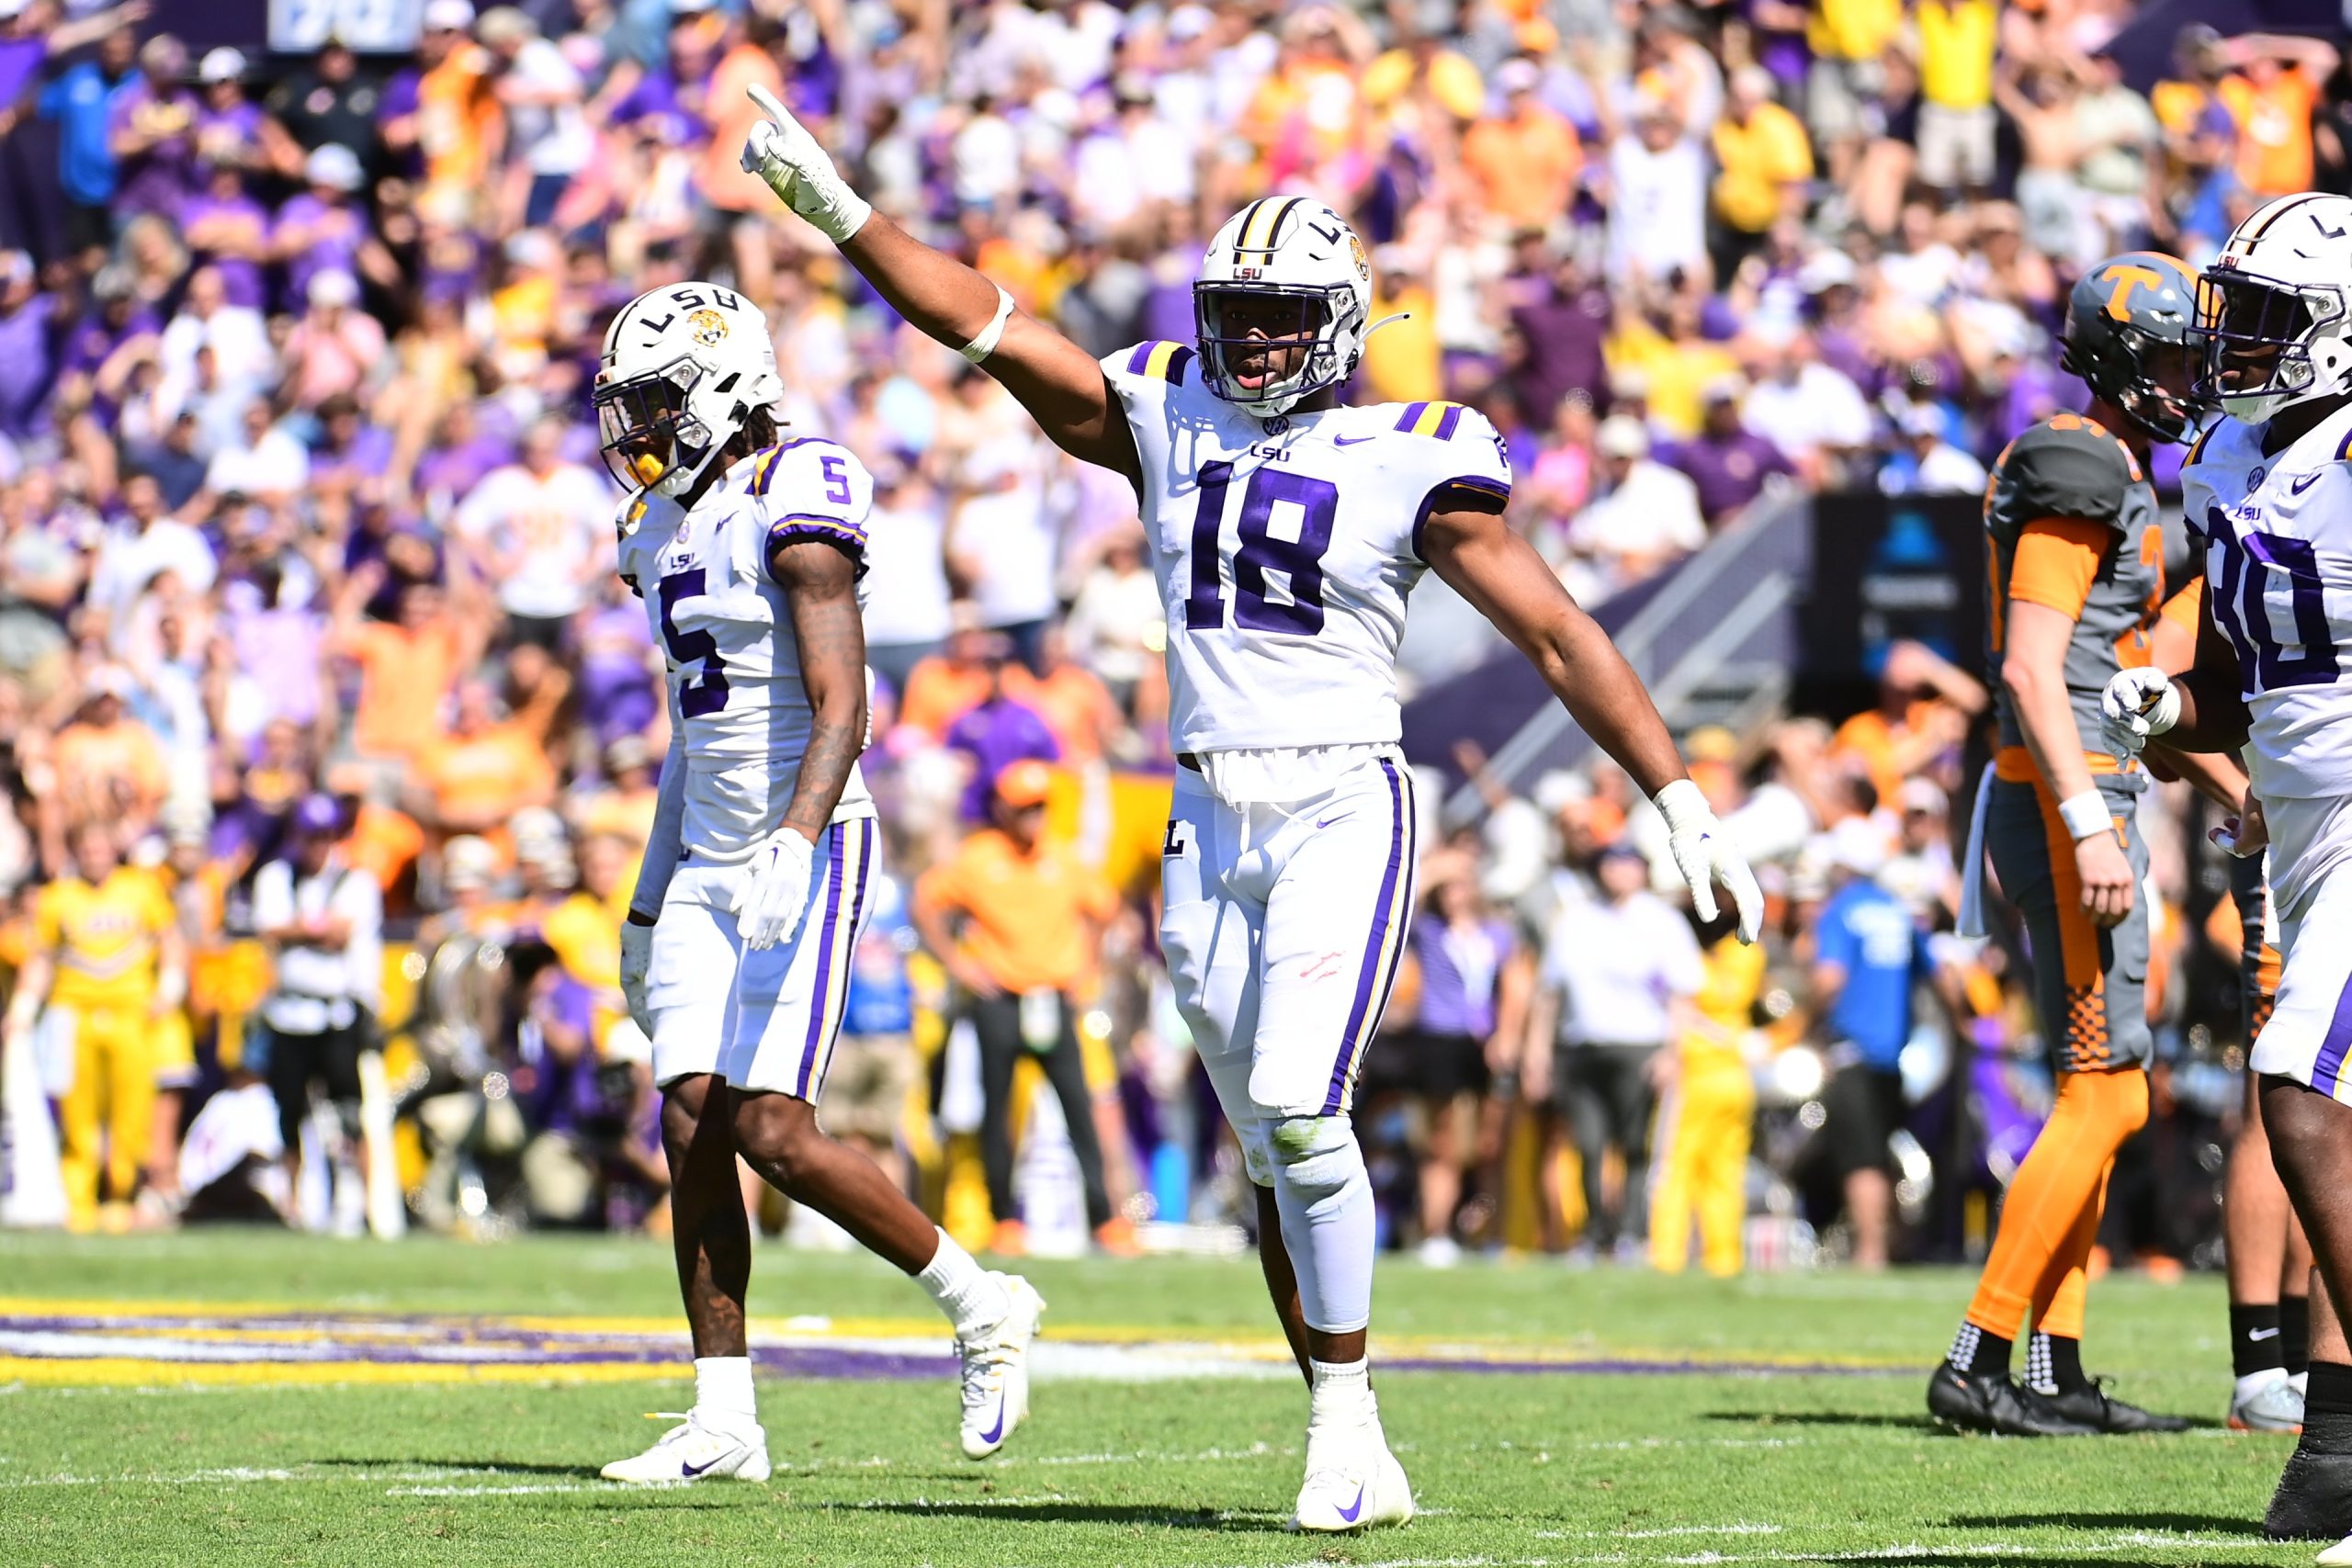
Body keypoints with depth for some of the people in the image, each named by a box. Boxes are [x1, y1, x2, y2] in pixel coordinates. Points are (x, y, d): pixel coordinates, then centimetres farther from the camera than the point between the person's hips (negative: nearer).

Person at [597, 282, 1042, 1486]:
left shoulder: (791, 509, -12)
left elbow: (840, 709, -20)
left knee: (773, 1133, -14)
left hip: (802, 855, -8)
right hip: (707, 867, 8)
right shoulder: (664, 527, 15)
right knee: (693, 1127, -1)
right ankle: (724, 1422, 2)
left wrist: (796, 841, -33)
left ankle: (982, 1306, 5)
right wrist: (649, 906, 24)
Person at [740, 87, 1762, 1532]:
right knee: (1276, 1146, 5)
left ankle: (1347, 1425, -8)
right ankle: (1356, 1458, 10)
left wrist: (1682, 803, -7)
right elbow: (988, 328, 8)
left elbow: (1559, 635, -3)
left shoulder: (1408, 459, -3)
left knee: (1299, 1109, -18)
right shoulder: (1167, 419, 9)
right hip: (1211, 823, 5)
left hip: (1342, 808, -5)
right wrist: (839, 211, 1)